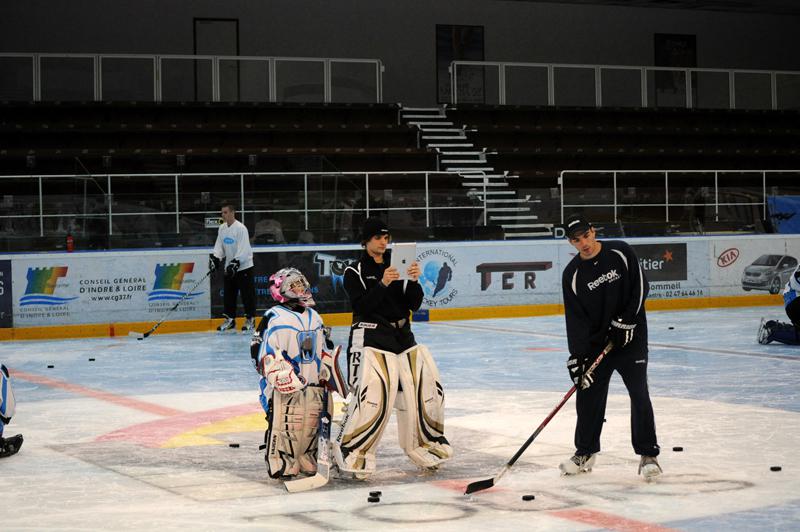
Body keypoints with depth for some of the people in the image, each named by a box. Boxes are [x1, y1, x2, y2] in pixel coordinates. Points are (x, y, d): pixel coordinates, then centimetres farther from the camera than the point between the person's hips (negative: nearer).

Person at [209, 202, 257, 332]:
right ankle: (230, 319, 15)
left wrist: (235, 263, -26)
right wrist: (214, 258, -9)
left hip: (243, 266, -7)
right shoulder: (222, 228, 7)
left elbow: (243, 250, -21)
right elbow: (219, 246, 8)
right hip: (229, 267, 7)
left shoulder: (240, 228, -16)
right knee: (228, 294, 8)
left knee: (247, 294, -3)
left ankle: (250, 319, 5)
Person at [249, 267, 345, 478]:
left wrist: (329, 373, 18)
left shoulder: (313, 317, 16)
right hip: (285, 388, -7)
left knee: (313, 426, 11)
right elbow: (263, 352, -14)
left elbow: (323, 349, 25)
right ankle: (280, 464, 0)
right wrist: (280, 375, -22)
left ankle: (308, 462, 23)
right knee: (284, 426, -8)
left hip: (314, 385, 7)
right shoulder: (274, 318, -9)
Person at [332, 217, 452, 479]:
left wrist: (414, 281, -12)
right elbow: (361, 306, -15)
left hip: (403, 335, 6)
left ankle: (426, 443, 21)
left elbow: (414, 304, 5)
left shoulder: (397, 265, 12)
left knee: (426, 386, 3)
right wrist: (382, 284, -25)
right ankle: (349, 449, -11)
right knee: (372, 394, -20)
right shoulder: (354, 272, -2)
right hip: (370, 336, -6)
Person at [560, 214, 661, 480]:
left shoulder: (620, 253, -8)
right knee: (589, 395, 5)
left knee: (639, 395, -9)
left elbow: (640, 286, -6)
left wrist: (626, 321, -15)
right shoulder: (572, 274, -5)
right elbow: (575, 318, -7)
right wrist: (577, 357, -15)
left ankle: (648, 454, -3)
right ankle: (585, 453, 21)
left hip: (630, 336, -2)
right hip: (595, 341, 2)